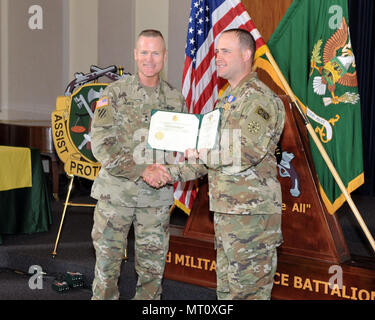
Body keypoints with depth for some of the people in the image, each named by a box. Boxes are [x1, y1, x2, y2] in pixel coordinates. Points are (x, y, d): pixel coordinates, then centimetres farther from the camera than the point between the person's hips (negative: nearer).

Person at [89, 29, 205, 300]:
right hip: (116, 193, -2)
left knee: (153, 266, 9)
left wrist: (170, 173, -14)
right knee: (107, 263, 4)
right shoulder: (115, 93, -2)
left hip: (158, 197, 2)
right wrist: (142, 170, -19)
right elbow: (101, 143, -10)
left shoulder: (176, 100, 7)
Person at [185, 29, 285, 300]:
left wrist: (201, 153, -13)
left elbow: (245, 153, -25)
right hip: (226, 210, 10)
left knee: (251, 290, -3)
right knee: (227, 289, 17)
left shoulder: (259, 98, -13)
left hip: (252, 211, -10)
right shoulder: (227, 99, 19)